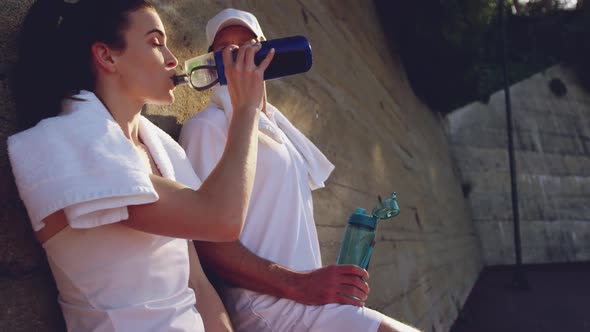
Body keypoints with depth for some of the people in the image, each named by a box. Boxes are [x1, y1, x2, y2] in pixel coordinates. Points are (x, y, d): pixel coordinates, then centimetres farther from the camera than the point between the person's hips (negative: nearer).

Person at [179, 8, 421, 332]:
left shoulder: (277, 125, 18)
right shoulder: (208, 125, -6)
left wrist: (314, 282, 6)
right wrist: (297, 283, -21)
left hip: (307, 295, 8)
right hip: (269, 304, -8)